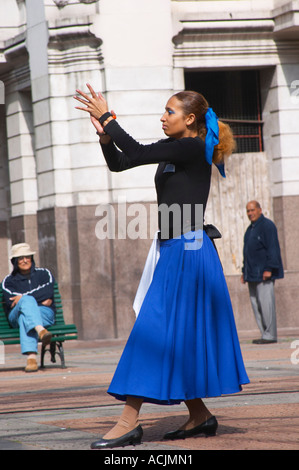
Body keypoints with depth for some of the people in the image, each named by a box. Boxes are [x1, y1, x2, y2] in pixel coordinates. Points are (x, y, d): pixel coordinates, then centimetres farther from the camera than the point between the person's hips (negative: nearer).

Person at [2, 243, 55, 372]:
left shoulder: (44, 273, 19)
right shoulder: (9, 281, 17)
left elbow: (48, 292, -2)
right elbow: (10, 302, -2)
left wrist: (23, 297, -10)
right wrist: (40, 299, -6)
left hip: (45, 314, 1)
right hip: (15, 317, -1)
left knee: (25, 318, -38)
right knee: (27, 300, -38)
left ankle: (31, 357, -64)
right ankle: (41, 331, -69)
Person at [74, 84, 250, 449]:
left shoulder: (193, 149, -12)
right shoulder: (171, 149, 14)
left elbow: (137, 153, -21)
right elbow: (117, 163, 17)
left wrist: (107, 117, -13)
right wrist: (103, 131, 2)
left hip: (188, 250, -10)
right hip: (174, 251, 10)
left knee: (155, 329, -12)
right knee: (179, 336, 10)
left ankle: (130, 421, -13)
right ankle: (199, 416, 17)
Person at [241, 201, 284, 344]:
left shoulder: (267, 226, -8)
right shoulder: (251, 228, 20)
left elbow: (272, 248, -15)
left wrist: (268, 269, -21)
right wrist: (244, 271, 21)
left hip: (264, 273, -9)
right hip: (253, 273, 9)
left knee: (265, 302, -11)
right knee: (255, 303, 7)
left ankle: (270, 335, -9)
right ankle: (265, 334, 10)